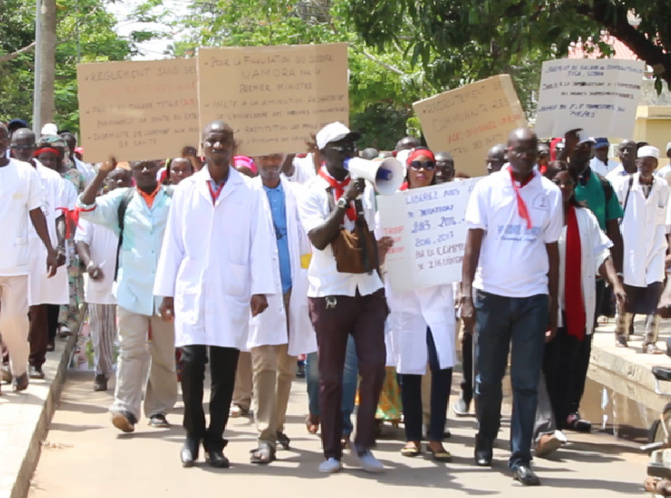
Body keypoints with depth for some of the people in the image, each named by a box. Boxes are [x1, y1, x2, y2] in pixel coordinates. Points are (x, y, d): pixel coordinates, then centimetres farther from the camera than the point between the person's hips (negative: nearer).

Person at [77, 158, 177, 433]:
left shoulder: (175, 198, 7)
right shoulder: (121, 199, 8)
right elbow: (86, 207, -3)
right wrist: (103, 172, -10)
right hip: (132, 288, -1)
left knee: (165, 353, 7)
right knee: (131, 350, -8)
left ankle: (158, 409, 17)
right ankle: (125, 408, -12)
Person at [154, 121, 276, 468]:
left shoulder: (249, 193, 5)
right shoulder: (186, 190, 10)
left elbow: (260, 243, 0)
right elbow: (173, 242, 9)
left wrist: (260, 289, -9)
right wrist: (166, 292, 6)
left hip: (232, 295, -1)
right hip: (191, 292, 1)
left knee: (225, 369, 1)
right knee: (192, 363, -6)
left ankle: (214, 441, 11)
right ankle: (193, 435, 11)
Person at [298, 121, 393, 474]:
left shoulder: (364, 188, 9)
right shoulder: (313, 192, -4)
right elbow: (318, 238, -16)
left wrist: (379, 246, 5)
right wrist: (344, 201, -21)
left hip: (368, 289, 4)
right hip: (330, 292, -4)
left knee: (374, 366, -4)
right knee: (331, 375, 3)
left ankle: (364, 444, 8)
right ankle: (332, 450, 11)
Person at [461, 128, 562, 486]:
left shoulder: (550, 193, 3)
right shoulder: (487, 188, -1)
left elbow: (552, 250, 8)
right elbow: (473, 242, -1)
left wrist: (553, 307, 8)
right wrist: (466, 295, -9)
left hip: (533, 298, 1)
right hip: (492, 294, 0)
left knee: (526, 382, -1)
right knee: (488, 378, 10)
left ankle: (520, 458, 2)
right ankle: (485, 442, 29)